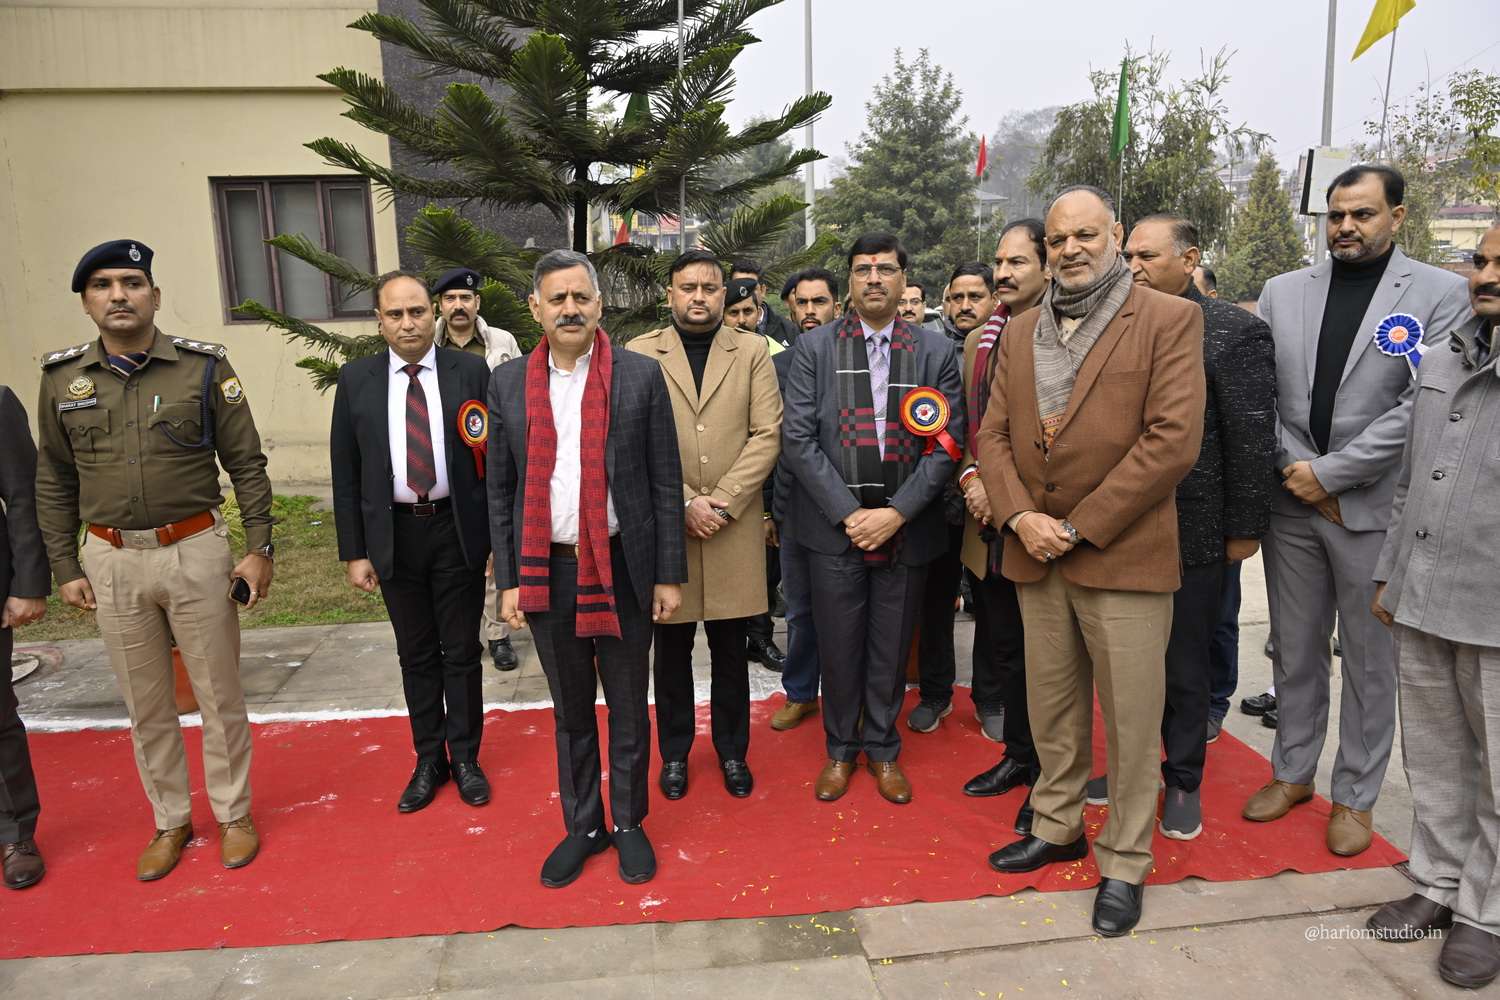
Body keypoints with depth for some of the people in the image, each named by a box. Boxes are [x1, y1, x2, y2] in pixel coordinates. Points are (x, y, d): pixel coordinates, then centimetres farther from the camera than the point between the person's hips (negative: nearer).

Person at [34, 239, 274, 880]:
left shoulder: (204, 368, -5)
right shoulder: (61, 378, 3)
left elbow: (246, 464, -2)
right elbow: (54, 482, 9)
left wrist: (260, 548, -5)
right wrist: (64, 569, 6)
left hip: (196, 551, -2)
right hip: (110, 562, 3)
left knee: (218, 695, 8)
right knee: (145, 705, 14)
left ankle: (234, 814, 27)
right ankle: (170, 822, 32)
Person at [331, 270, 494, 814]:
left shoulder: (470, 370, -3)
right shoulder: (356, 379, 1)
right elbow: (346, 473, 3)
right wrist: (354, 552, 0)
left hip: (458, 530, -1)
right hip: (394, 534, 2)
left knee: (461, 650, 10)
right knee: (416, 654, 13)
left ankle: (464, 756, 28)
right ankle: (429, 759, 30)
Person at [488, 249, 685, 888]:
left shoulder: (641, 376, -3)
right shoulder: (509, 383, 3)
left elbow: (666, 483, -2)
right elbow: (500, 490, 6)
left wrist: (669, 574, -4)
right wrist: (507, 580, 2)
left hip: (622, 568, -2)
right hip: (546, 572, 2)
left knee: (629, 709, 12)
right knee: (570, 711, 16)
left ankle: (629, 823, 32)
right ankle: (582, 826, 34)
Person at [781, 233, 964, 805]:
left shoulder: (936, 352, 4)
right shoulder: (814, 348, 1)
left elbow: (947, 443, -2)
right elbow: (797, 439, -5)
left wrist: (897, 513, -12)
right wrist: (848, 512, -12)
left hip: (905, 527, 1)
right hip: (833, 525, -1)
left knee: (892, 648, 12)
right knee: (838, 646, 9)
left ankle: (883, 748, 32)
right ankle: (841, 749, 30)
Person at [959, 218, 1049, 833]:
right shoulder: (978, 341, 11)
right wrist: (971, 478, -2)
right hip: (988, 527, 6)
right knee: (1003, 648, 17)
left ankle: (1049, 779, 22)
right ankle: (1017, 755, 34)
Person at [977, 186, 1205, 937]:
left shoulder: (1168, 320, -4)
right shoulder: (1020, 333, 13)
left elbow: (1173, 439, -13)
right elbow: (993, 435, 9)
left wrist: (1079, 527, -14)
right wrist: (1020, 517, -8)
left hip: (1123, 556, -5)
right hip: (1035, 558, 5)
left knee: (1131, 720, 4)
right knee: (1051, 707, 15)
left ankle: (1124, 864, 20)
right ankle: (1057, 827, 33)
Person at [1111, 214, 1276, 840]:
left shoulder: (1235, 333, -8)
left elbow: (1253, 440, -8)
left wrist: (1244, 530, -8)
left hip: (1191, 534, -4)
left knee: (1183, 667, 10)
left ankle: (1183, 781, 29)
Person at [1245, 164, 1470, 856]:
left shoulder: (1441, 294, -2)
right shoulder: (1283, 291, 7)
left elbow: (1423, 405, -11)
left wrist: (1330, 473, -14)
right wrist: (1293, 470, -7)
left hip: (1373, 508, -3)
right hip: (1291, 504, 3)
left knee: (1370, 661, 9)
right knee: (1294, 651, 14)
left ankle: (1355, 796, 24)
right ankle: (1292, 773, 30)